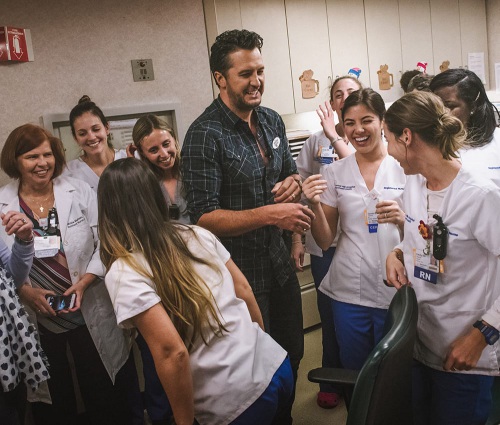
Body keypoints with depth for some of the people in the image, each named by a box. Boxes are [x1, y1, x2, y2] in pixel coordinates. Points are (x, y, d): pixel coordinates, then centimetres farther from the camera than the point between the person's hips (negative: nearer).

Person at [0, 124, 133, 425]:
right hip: (36, 319, 1)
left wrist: (84, 281, -17)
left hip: (89, 312, 0)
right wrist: (25, 291, -16)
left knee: (106, 398, 13)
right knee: (51, 401, 20)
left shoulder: (80, 192, -5)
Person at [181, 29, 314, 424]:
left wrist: (294, 181, -6)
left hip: (280, 263, 7)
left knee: (293, 354, 22)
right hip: (240, 273, -7)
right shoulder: (205, 135, -18)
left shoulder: (272, 120, 4)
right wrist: (271, 214, -29)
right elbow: (203, 217, -22)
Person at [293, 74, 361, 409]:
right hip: (324, 243, 1)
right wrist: (297, 238, 2)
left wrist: (336, 138, -22)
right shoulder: (316, 141, 3)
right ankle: (332, 382, 33)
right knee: (330, 315, 13)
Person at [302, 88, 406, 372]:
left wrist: (402, 219, -21)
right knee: (353, 372, 19)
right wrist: (315, 205, -15)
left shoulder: (405, 167, -5)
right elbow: (325, 241, 3)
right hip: (349, 292, 2)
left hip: (395, 291, -2)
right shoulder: (335, 173, 1)